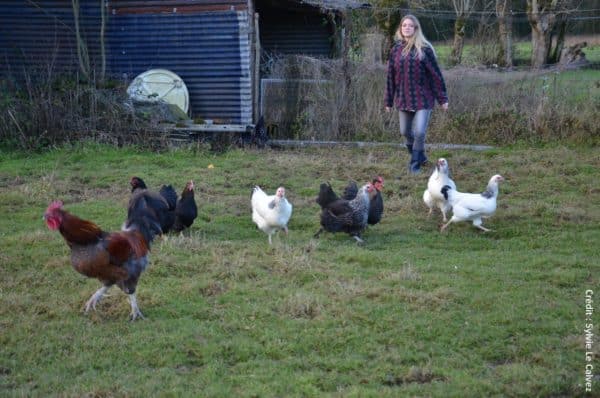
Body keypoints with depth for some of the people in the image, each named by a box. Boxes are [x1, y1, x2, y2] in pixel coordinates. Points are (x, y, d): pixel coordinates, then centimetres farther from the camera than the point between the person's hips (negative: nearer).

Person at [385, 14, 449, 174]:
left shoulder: (424, 49, -6)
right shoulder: (396, 50, 5)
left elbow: (435, 74, -5)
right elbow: (391, 77, 9)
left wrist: (442, 99, -7)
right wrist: (389, 101, 10)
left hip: (423, 99, -4)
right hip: (403, 99, 5)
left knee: (419, 132, -10)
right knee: (405, 132, 12)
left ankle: (415, 163, 7)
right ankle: (420, 157, 35)